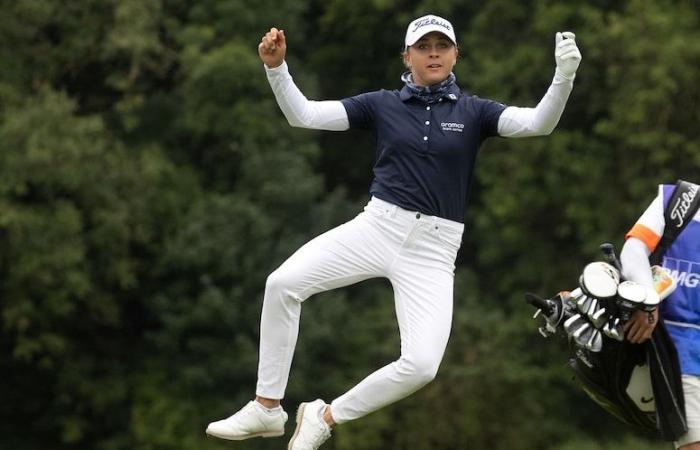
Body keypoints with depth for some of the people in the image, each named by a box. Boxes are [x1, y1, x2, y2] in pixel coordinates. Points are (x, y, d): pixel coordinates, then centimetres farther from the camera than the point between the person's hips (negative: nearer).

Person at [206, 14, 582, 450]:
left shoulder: (472, 111, 3)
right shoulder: (382, 104, 6)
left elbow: (538, 123, -13)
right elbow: (303, 115, 1)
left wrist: (564, 77, -31)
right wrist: (276, 67, -15)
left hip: (433, 249, -1)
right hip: (377, 226, 1)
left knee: (422, 365, -18)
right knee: (283, 283, -20)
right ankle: (267, 410, -7)